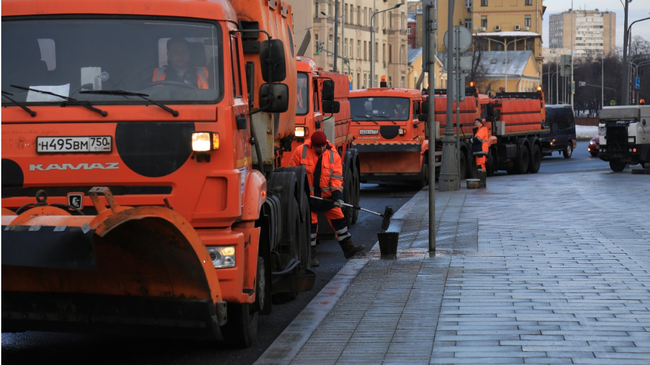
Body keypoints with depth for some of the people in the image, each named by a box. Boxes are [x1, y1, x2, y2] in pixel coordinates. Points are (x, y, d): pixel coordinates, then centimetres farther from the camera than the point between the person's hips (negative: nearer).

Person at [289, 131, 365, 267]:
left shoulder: (333, 155, -4)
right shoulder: (301, 151, -8)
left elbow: (336, 177, -4)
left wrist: (337, 194, -18)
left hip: (327, 195, 2)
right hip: (307, 196, -2)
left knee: (339, 219, 3)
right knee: (311, 224, -1)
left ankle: (349, 249, 13)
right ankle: (311, 255, 7)